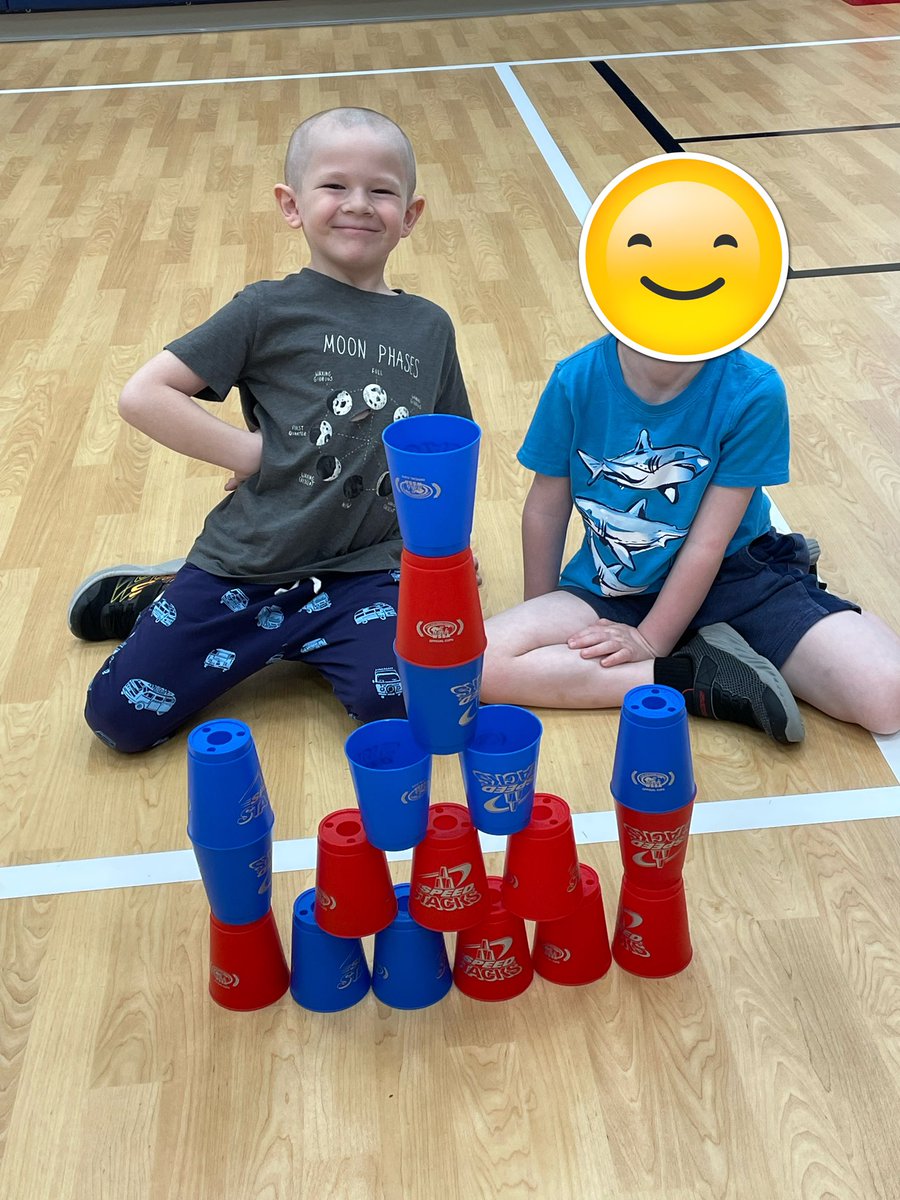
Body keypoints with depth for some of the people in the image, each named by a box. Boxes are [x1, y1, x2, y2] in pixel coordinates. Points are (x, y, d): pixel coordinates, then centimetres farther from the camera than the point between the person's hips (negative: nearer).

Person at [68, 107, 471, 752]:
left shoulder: (429, 327, 8)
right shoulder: (269, 309, -2)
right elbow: (143, 394, -7)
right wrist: (252, 451, -10)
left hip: (365, 572, 2)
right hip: (246, 562, -2)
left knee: (400, 696, -26)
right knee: (122, 715, -6)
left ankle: (285, 635, 5)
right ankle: (155, 595, 24)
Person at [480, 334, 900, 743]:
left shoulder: (753, 390, -18)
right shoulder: (577, 380, -13)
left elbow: (708, 543, -14)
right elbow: (546, 510, 0)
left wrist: (652, 640, -12)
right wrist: (543, 621, 9)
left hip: (733, 574, -2)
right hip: (610, 587, 2)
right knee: (479, 663, -25)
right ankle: (698, 681, -17)